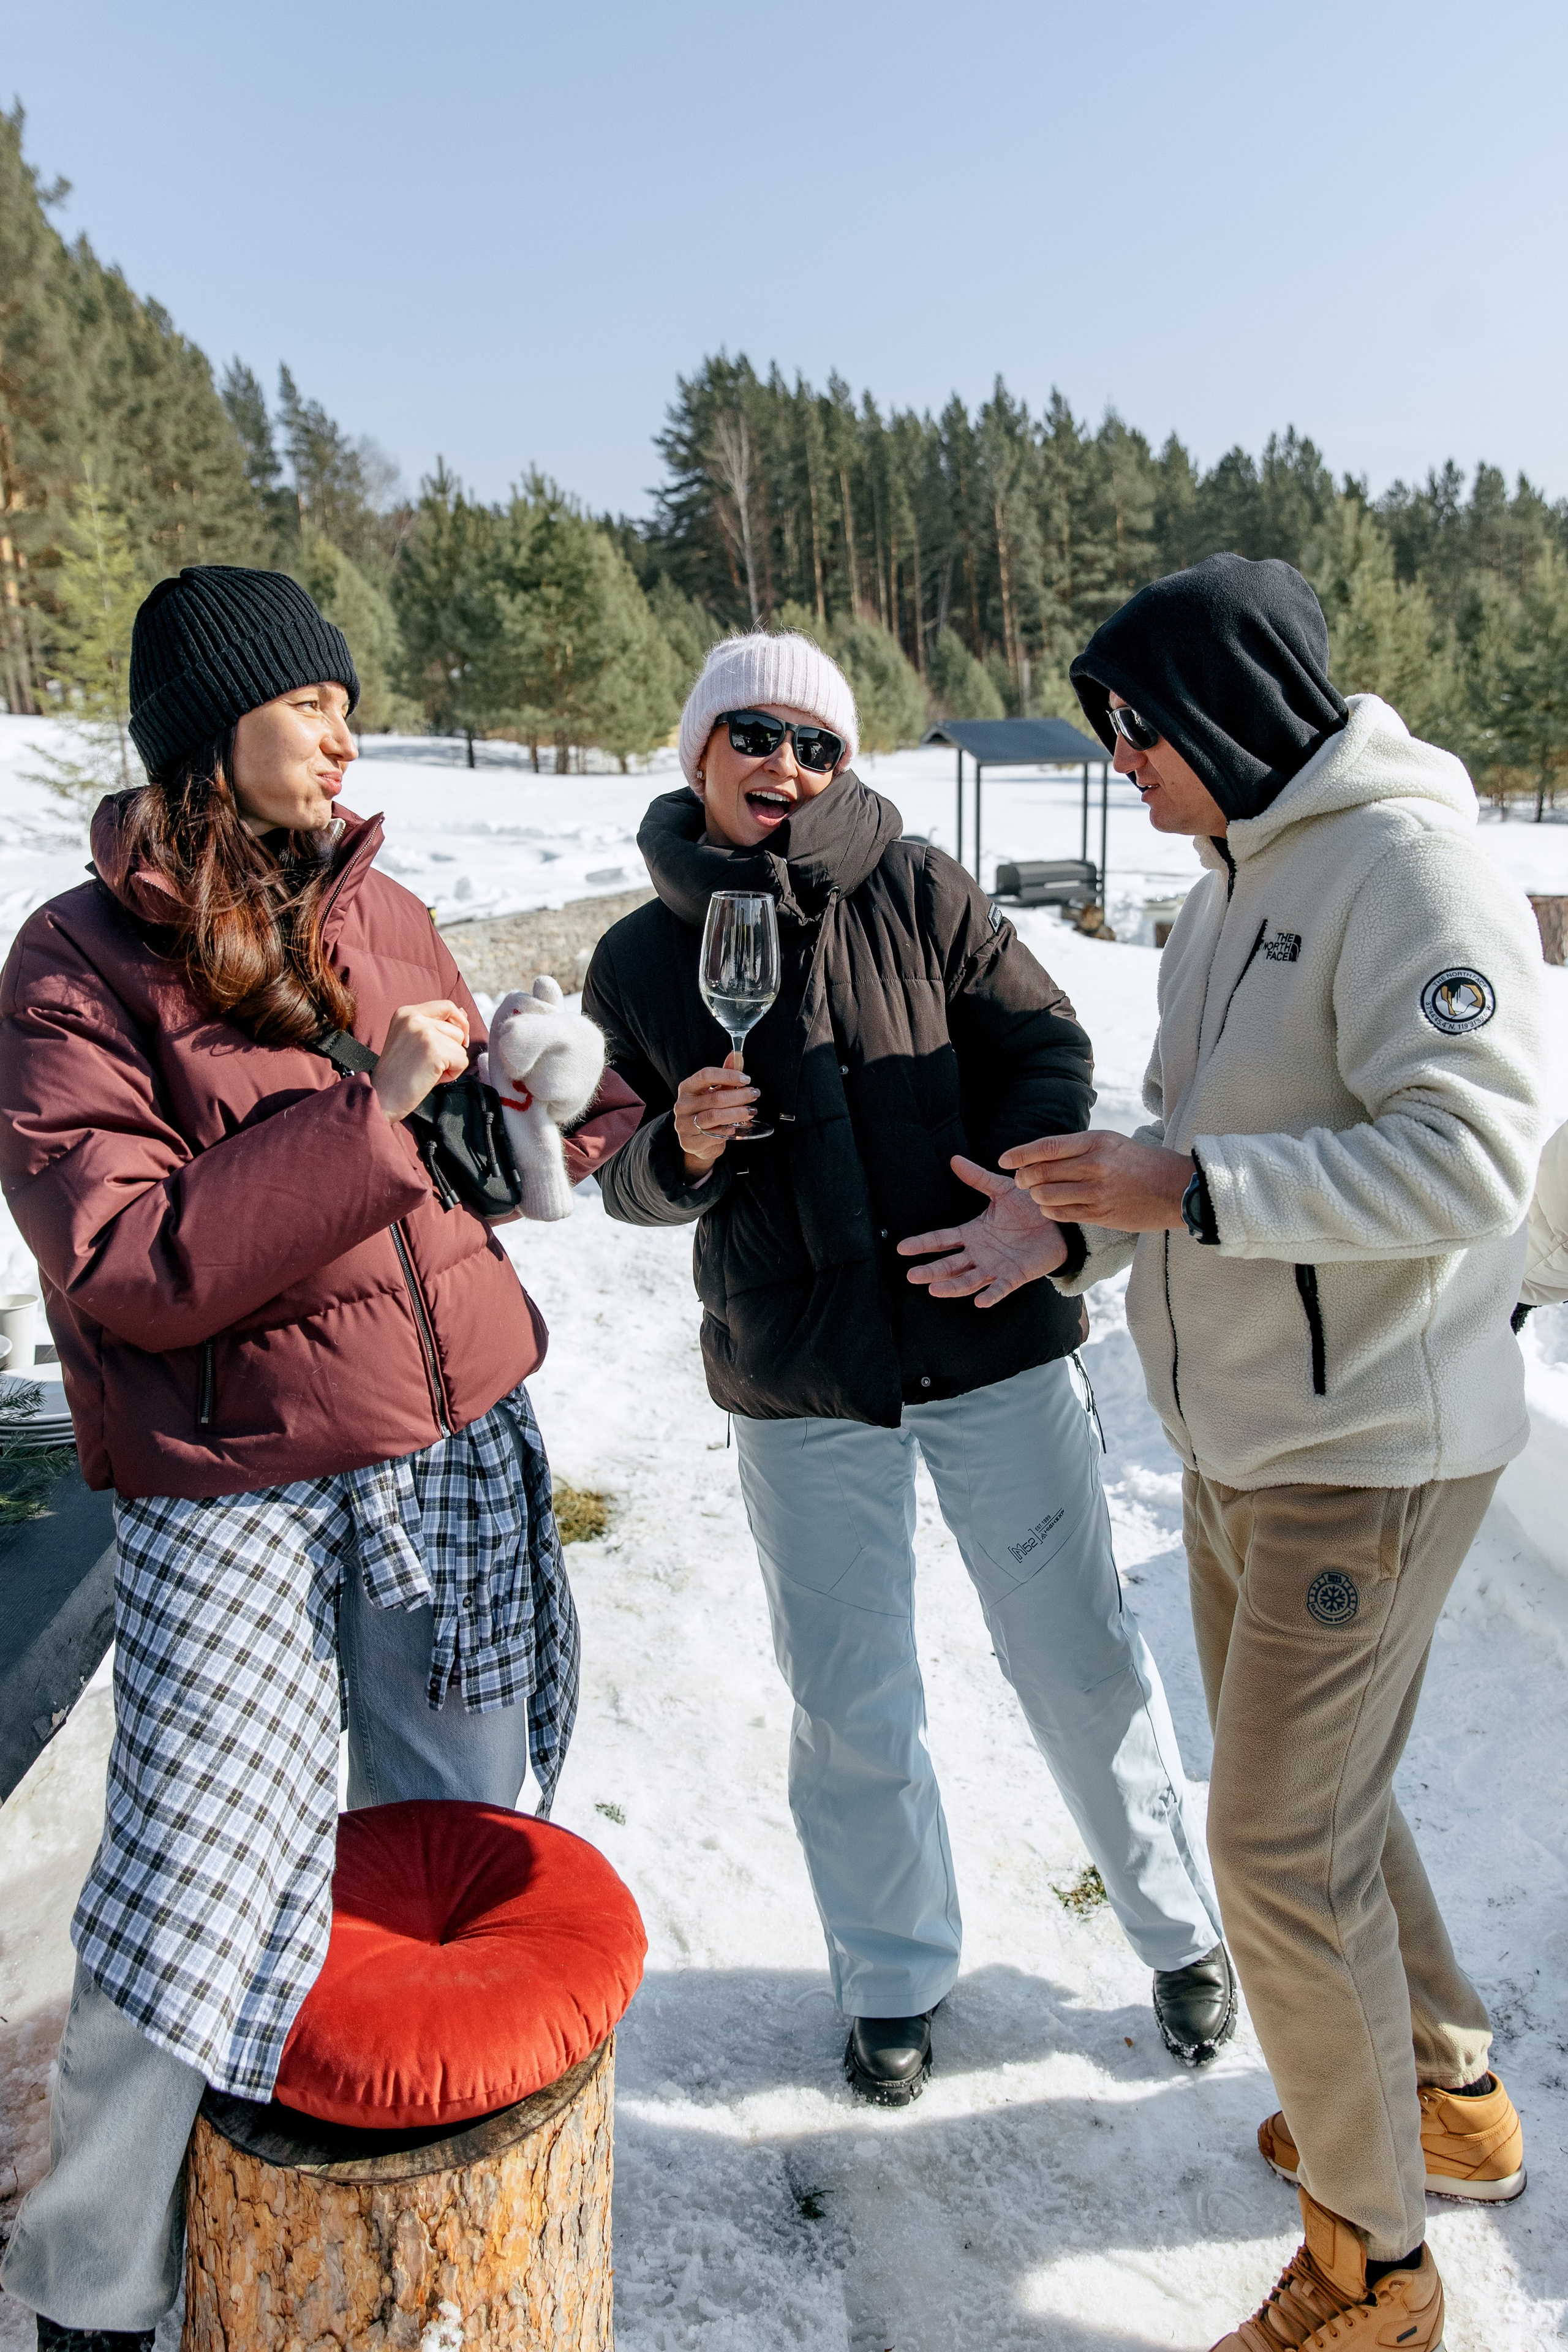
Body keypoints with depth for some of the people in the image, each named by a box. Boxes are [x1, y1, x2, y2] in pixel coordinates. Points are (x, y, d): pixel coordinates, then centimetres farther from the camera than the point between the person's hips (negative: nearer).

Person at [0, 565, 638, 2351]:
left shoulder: (382, 913, 7)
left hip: (462, 1449, 5)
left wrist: (584, 1087, -1)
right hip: (237, 1497, -5)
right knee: (186, 1919, -3)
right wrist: (365, 1111, -21)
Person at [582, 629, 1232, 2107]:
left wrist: (1032, 1190, -19)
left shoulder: (917, 890, -3)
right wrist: (680, 1151, -17)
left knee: (1079, 1660, 12)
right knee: (848, 1707, 14)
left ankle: (1181, 1931, 38)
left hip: (989, 1344, -1)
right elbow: (625, 1182, 6)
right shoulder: (639, 961, 2)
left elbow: (1046, 1044, -1)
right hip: (798, 1386, 1)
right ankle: (895, 1979, 38)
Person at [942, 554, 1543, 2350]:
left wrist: (1194, 1191, -28)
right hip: (1238, 1442, 9)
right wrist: (1076, 1234, 3)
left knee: (1284, 1847, -1)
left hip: (1369, 1448, -9)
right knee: (1308, 1795, 22)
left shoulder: (1407, 866, -17)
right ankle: (1446, 2095, 45)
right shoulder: (1232, 885, 12)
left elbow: (1469, 1158, -26)